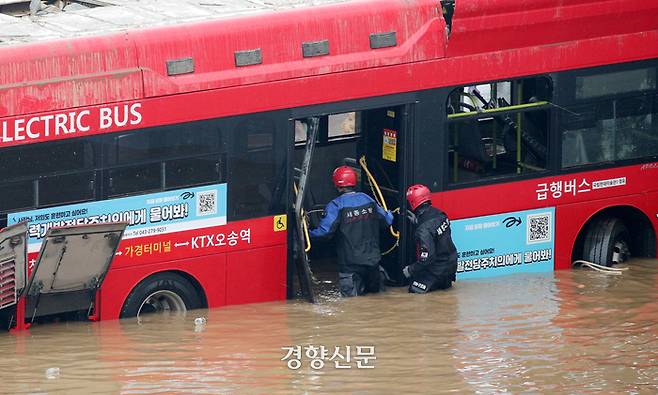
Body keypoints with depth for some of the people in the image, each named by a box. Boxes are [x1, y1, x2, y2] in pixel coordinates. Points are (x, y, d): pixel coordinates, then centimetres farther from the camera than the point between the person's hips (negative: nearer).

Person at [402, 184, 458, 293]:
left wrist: (410, 270, -14)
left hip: (439, 268, -8)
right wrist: (417, 221, 17)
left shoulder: (423, 229, -31)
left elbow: (426, 259, -28)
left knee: (415, 288, -4)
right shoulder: (439, 214, -6)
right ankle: (445, 282, 18)